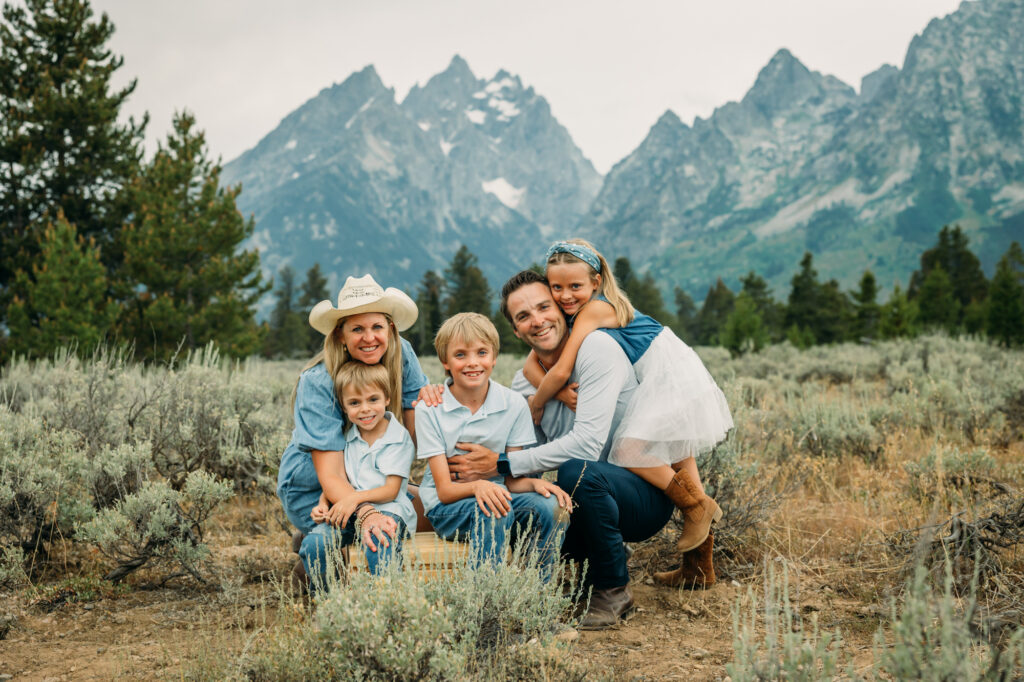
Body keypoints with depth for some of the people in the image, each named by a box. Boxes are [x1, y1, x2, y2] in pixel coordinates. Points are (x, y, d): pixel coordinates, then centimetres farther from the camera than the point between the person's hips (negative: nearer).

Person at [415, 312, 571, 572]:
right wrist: (476, 487, -33)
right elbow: (444, 489, -11)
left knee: (550, 506, -27)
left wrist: (534, 483, -22)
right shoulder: (429, 409, -8)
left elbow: (513, 479, 1)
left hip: (497, 494, 3)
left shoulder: (514, 404, -1)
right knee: (494, 512, -35)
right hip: (447, 507, -3)